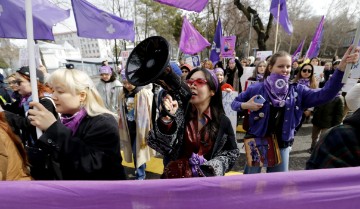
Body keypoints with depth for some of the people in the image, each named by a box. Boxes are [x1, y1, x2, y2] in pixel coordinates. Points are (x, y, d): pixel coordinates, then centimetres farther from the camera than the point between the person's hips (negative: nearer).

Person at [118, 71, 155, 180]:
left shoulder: (145, 94, -19)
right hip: (129, 128, 6)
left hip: (140, 128, -6)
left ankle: (140, 175, 20)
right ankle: (141, 167, 42)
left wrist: (150, 129, -14)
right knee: (134, 150, 18)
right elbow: (122, 112, 12)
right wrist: (121, 124, 16)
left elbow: (151, 112, -15)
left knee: (138, 151, 1)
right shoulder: (122, 94, 0)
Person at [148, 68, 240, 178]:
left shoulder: (223, 121, -11)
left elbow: (232, 152, 0)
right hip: (175, 176, -2)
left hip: (207, 177, 2)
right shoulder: (178, 111, -16)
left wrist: (209, 166, -14)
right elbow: (160, 144, -24)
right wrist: (166, 119, -40)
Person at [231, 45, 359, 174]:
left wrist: (342, 68, -25)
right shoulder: (256, 89, -9)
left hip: (282, 146, 3)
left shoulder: (297, 91, -2)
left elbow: (324, 94, -15)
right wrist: (245, 105, -22)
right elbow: (234, 103, 0)